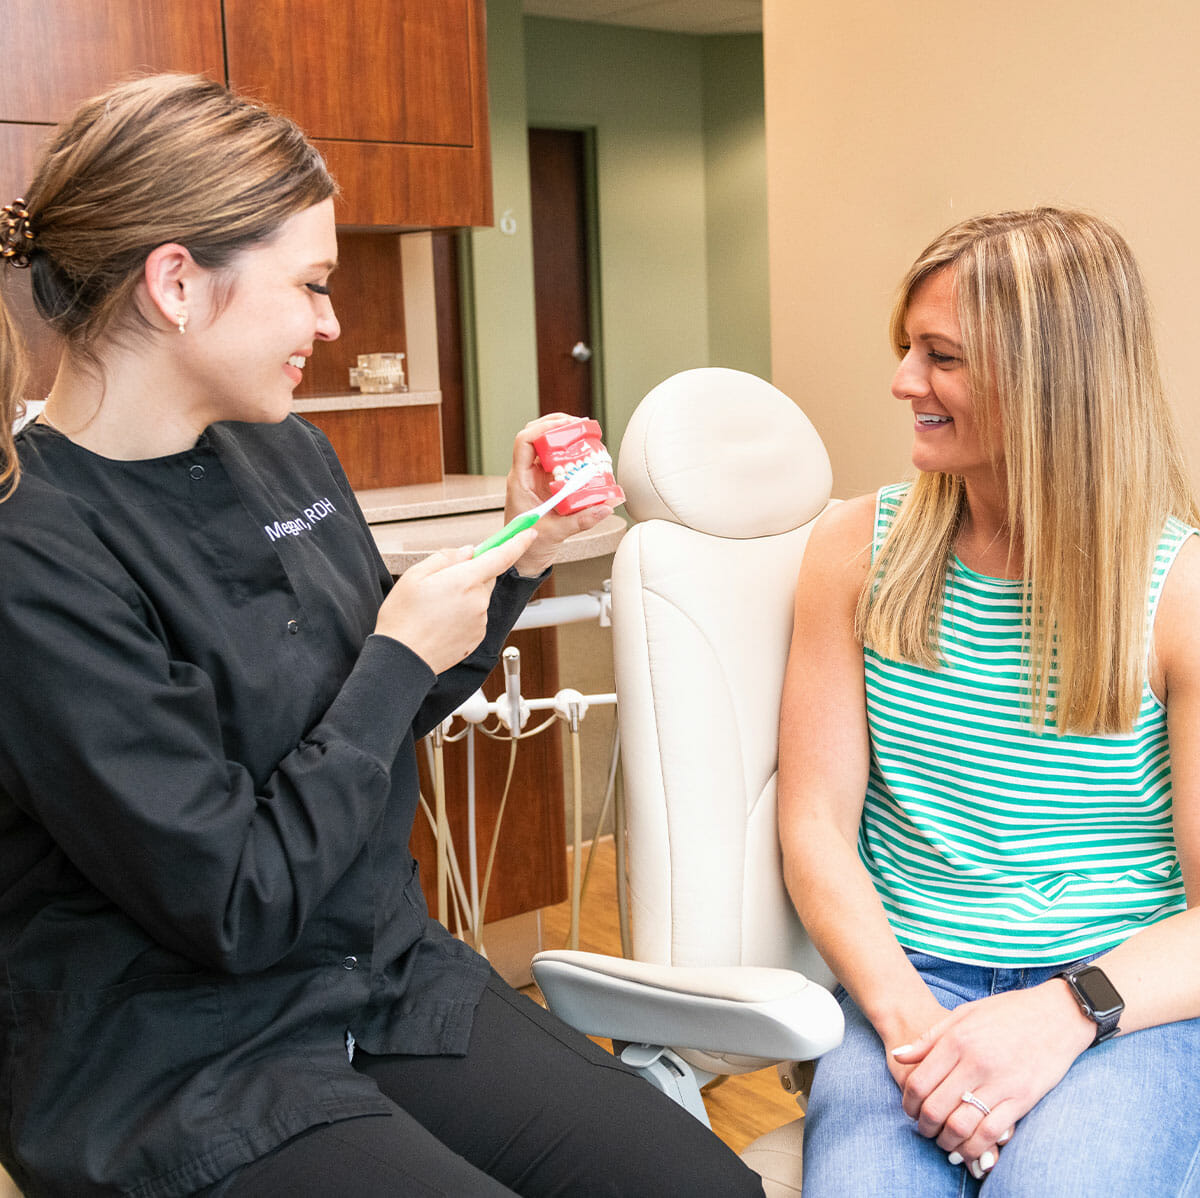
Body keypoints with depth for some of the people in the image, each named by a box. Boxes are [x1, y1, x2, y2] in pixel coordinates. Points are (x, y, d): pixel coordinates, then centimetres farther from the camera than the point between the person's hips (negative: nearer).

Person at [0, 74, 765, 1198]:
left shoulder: (284, 450, 3)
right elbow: (231, 907, -21)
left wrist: (520, 556, 4)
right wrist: (400, 658, -14)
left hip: (387, 978, 7)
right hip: (178, 1083, -7)